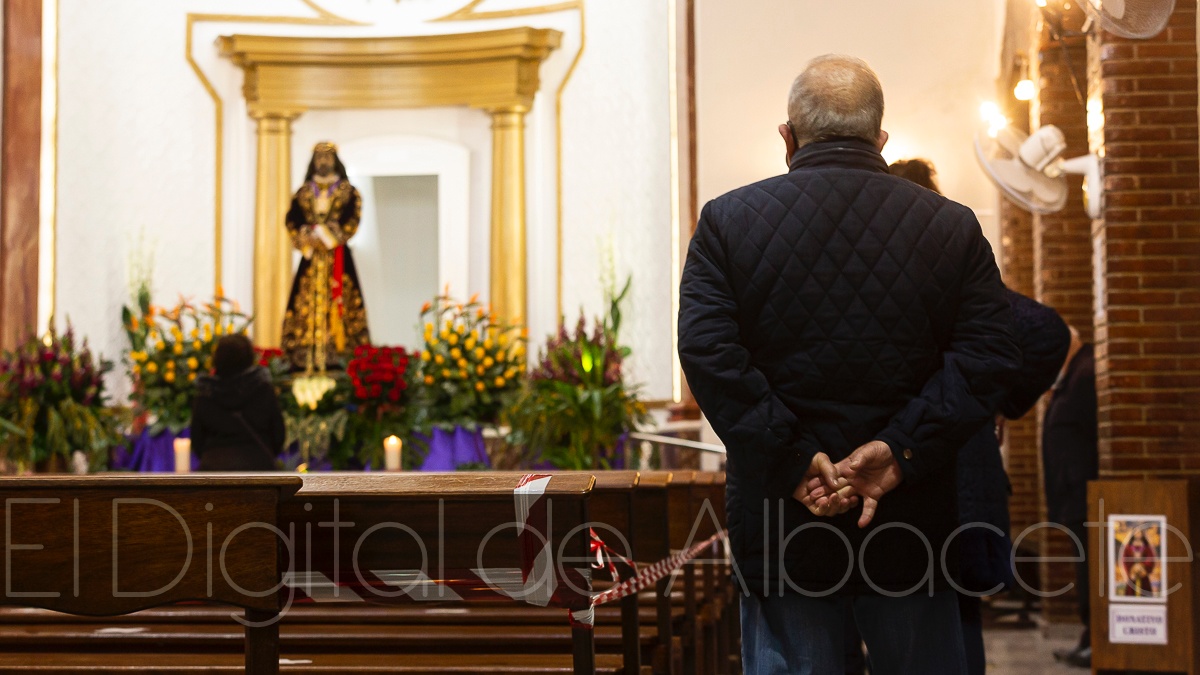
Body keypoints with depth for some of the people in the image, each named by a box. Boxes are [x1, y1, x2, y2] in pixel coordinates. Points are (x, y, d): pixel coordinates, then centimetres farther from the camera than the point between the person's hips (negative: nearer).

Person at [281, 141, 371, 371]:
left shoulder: (348, 192, 7)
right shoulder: (303, 192, 14)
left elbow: (351, 221, -4)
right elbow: (292, 220, 6)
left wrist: (326, 235, -12)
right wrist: (307, 237, -11)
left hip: (337, 255, -2)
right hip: (310, 256, 2)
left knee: (338, 300, -8)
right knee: (307, 303, -4)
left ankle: (340, 352, -9)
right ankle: (307, 357, -7)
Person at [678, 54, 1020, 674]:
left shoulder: (728, 220, -2)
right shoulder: (953, 228, 1)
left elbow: (707, 350, -13)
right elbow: (988, 357, -8)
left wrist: (791, 462, -13)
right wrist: (900, 451, -12)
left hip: (778, 523, -1)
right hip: (911, 526, 1)